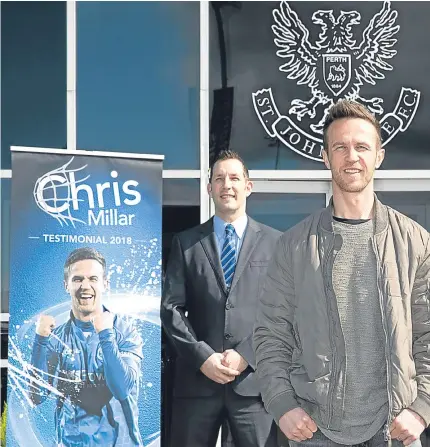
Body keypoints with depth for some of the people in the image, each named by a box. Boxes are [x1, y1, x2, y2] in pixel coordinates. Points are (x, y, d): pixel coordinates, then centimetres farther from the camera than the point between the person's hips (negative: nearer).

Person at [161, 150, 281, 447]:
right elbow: (171, 308, 4)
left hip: (253, 379, -1)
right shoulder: (186, 243, 10)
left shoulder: (275, 243, 7)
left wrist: (247, 355, -9)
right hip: (197, 378, 1)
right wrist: (202, 356, -8)